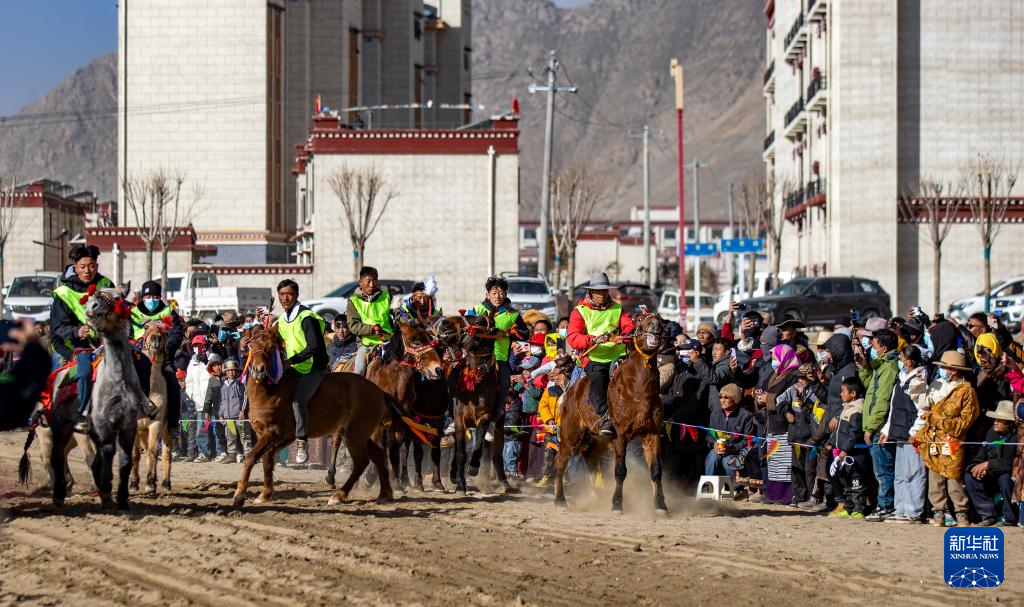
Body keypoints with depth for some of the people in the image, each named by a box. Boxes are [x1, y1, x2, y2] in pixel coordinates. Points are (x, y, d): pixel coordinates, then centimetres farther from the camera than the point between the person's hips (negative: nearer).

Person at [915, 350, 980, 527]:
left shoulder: (967, 391, -3)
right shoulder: (937, 388, 17)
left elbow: (965, 420, -6)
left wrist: (939, 420, -12)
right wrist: (920, 435, 13)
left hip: (952, 444, -6)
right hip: (933, 441, 6)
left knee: (954, 480, -7)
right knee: (935, 479, 3)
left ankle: (961, 514, 2)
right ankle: (939, 513, 8)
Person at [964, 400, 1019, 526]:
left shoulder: (1017, 437, -19)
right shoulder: (992, 433, 4)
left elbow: (1013, 464, -28)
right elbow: (980, 457, 7)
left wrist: (988, 464, -26)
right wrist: (979, 468, -17)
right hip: (992, 477, 7)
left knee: (1005, 478, -38)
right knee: (969, 477, -12)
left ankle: (1010, 519, -19)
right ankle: (987, 515, -6)